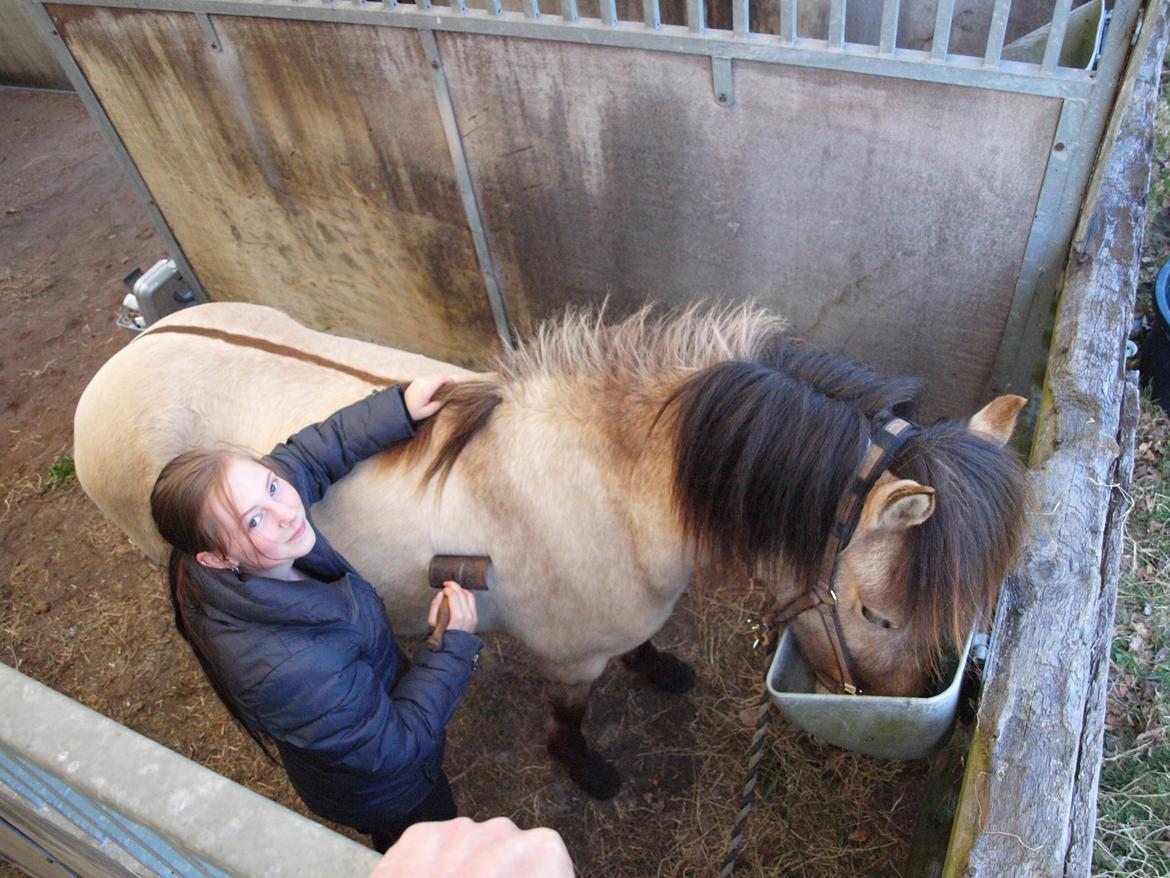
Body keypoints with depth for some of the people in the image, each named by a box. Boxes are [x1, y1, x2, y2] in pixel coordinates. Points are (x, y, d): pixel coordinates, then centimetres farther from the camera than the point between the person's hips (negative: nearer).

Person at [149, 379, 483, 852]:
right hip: (382, 792, -7)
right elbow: (393, 747, -31)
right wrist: (455, 645, -25)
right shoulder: (284, 669, -48)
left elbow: (307, 456, -9)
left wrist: (399, 409, -15)